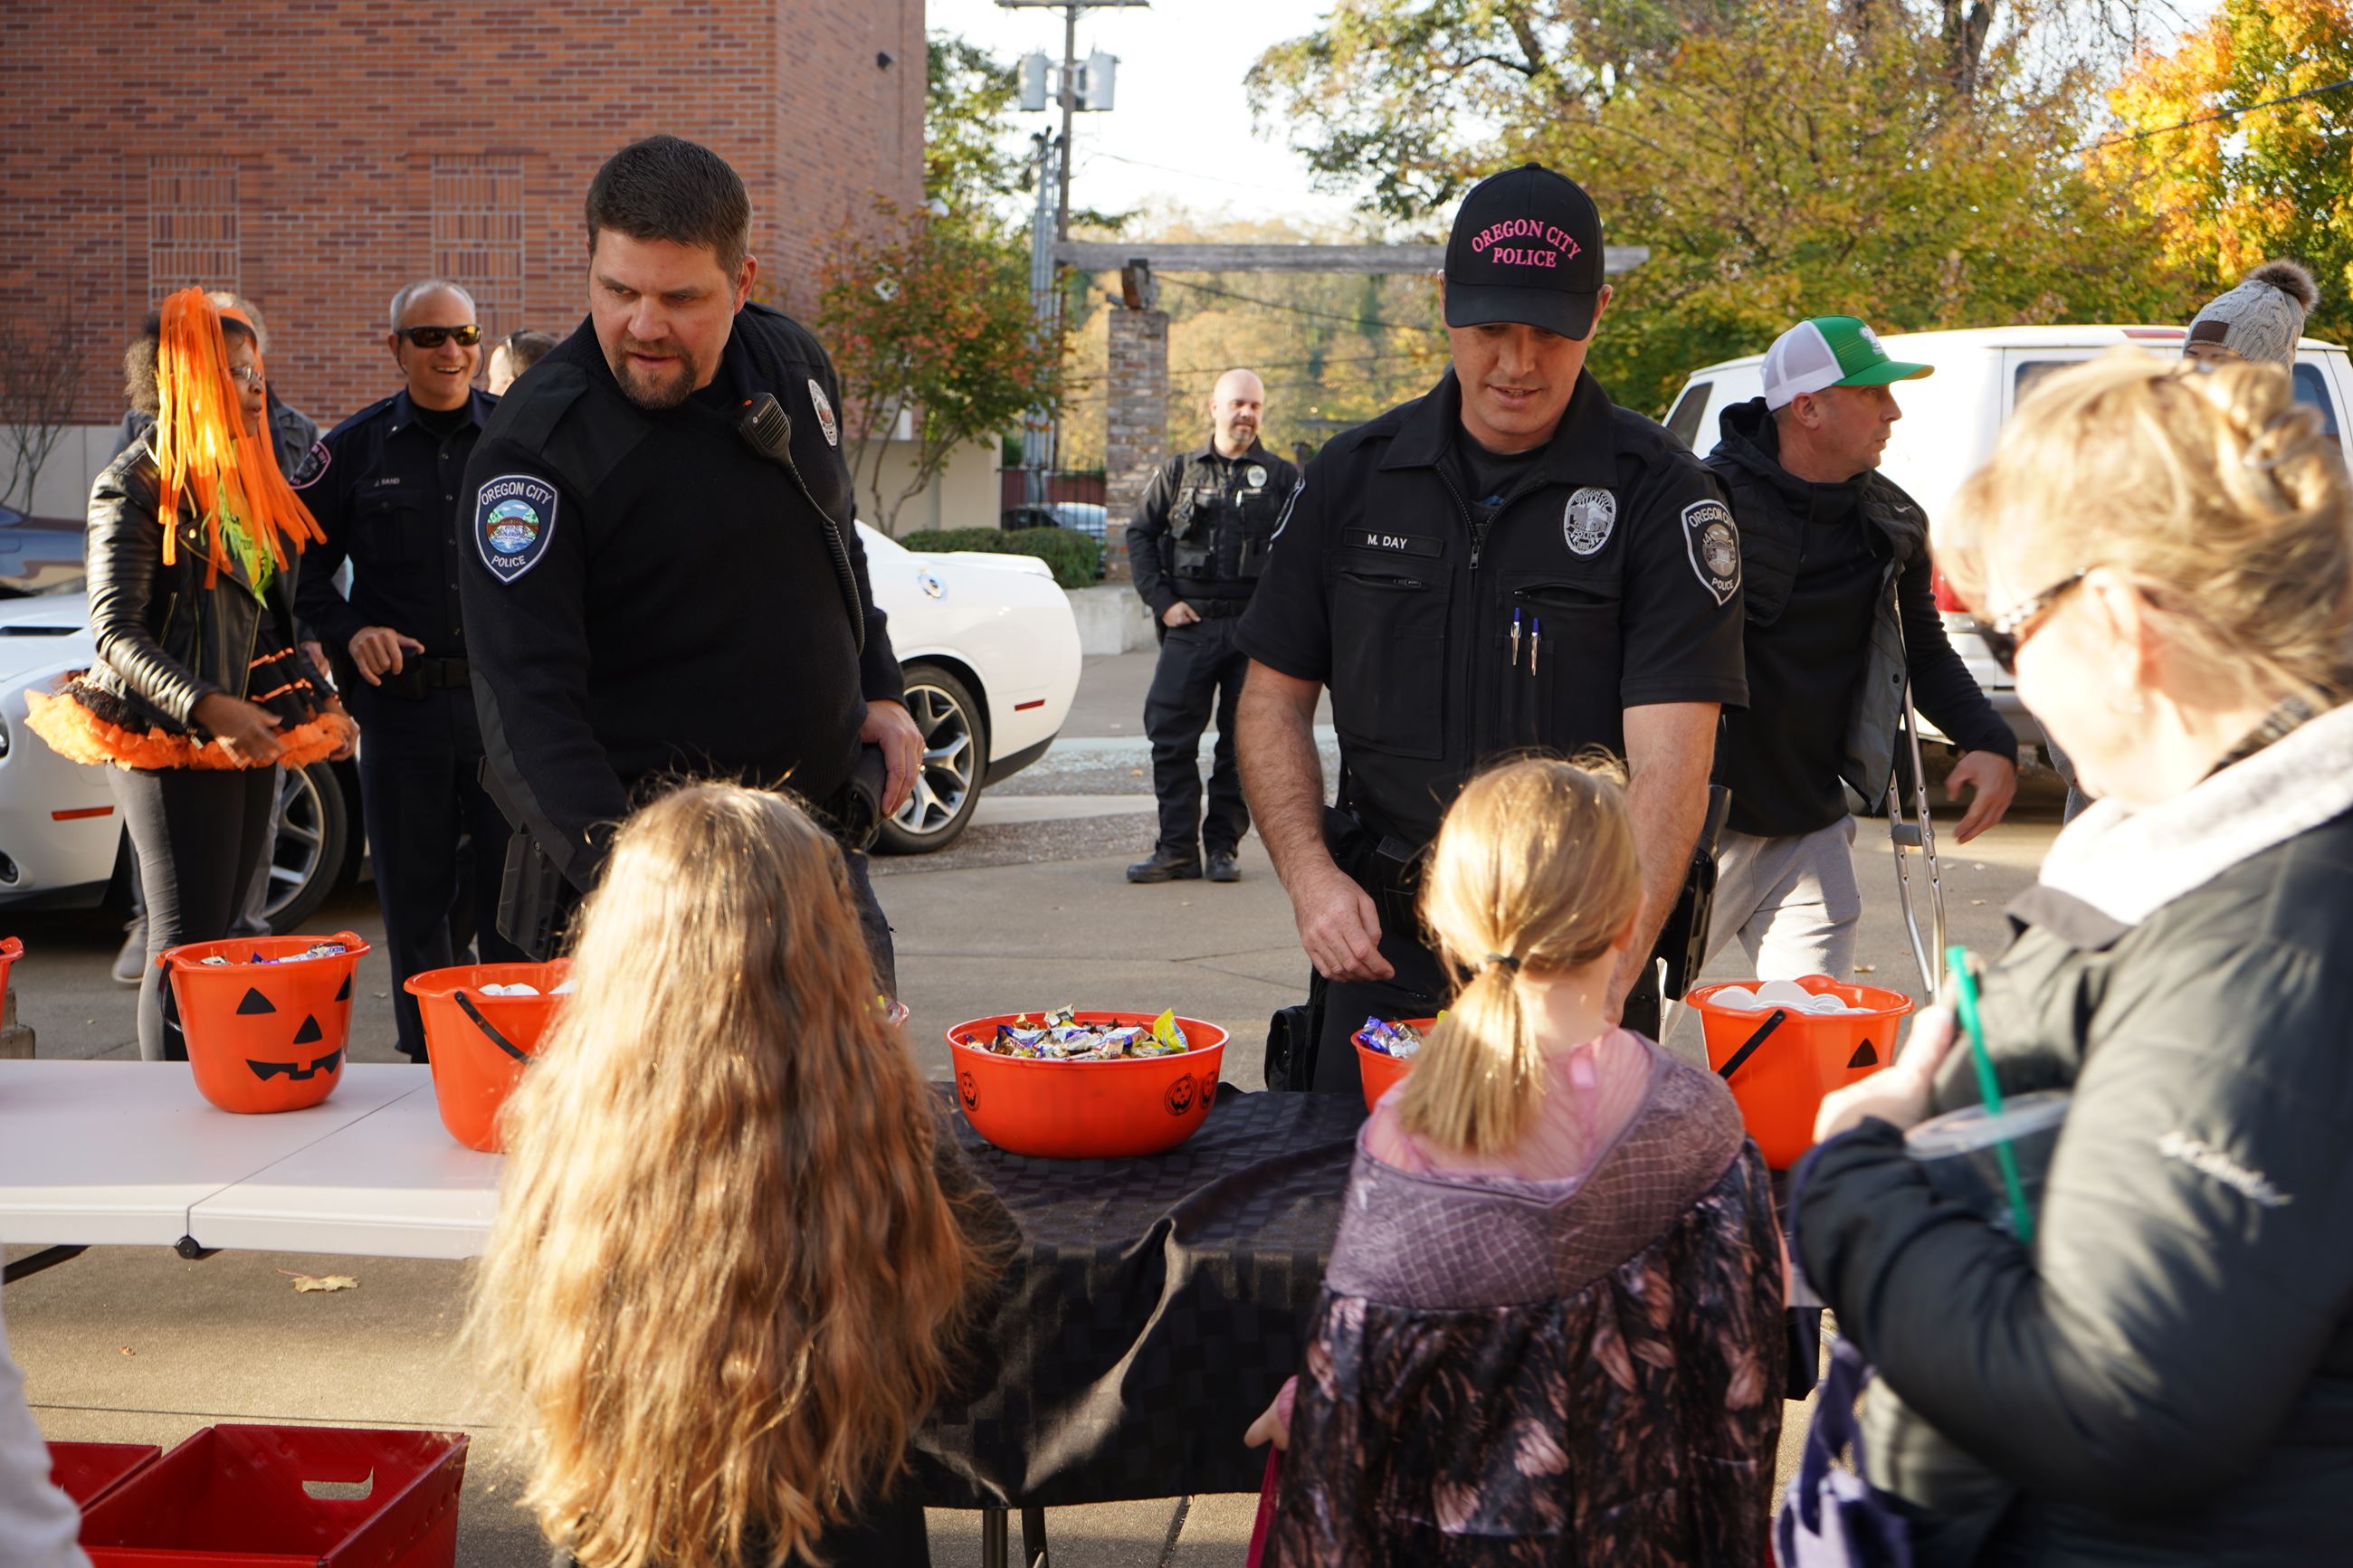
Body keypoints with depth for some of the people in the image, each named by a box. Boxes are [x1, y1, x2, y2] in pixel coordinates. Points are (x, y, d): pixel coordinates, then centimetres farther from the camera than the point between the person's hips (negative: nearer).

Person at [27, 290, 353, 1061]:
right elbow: (115, 633, -18)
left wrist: (315, 701, 17)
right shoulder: (137, 487, -11)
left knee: (221, 934, 10)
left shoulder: (248, 475, 14)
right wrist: (207, 708, -30)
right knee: (186, 943, -6)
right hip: (170, 745, -8)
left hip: (245, 733, 8)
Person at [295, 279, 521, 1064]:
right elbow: (304, 566, 10)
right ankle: (428, 1055, 19)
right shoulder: (356, 447, 6)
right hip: (403, 701, 1)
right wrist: (350, 632, -7)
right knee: (414, 901, 8)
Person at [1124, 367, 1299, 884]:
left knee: (1242, 741, 2)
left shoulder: (1282, 478, 8)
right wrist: (1161, 600, 2)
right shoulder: (1178, 472, 11)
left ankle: (1222, 846, 12)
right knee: (1170, 736, -5)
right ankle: (1177, 848, 2)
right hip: (1190, 624, 1)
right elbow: (1139, 534, 12)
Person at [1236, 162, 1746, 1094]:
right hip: (1383, 953, 3)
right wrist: (1311, 877, -8)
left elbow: (1669, 758, -17)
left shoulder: (1663, 498, -8)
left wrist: (1611, 967, -30)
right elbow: (1275, 699, 8)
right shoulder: (1354, 477, 3)